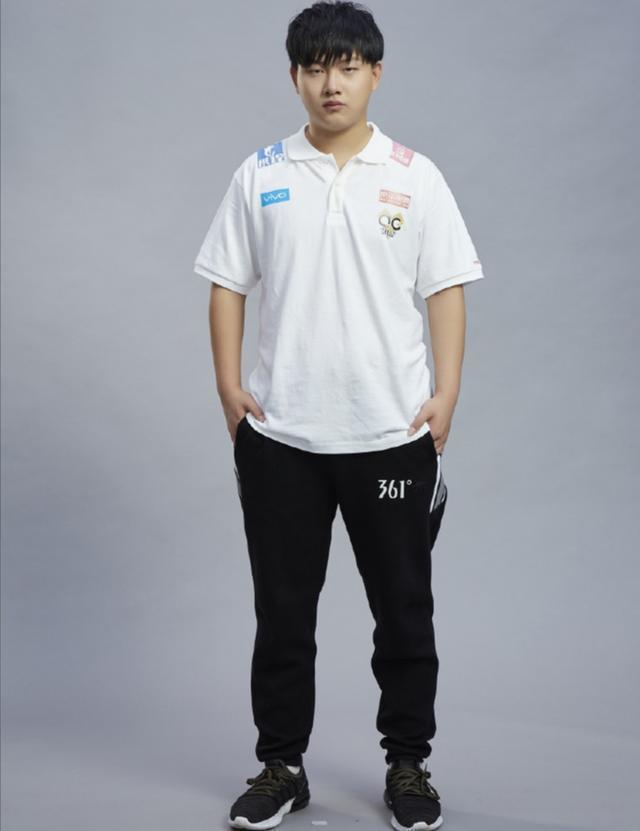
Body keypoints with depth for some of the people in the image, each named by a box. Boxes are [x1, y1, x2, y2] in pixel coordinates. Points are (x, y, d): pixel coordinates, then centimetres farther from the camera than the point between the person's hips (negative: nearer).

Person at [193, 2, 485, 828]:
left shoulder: (415, 176, 0)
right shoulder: (260, 174, 3)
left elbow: (445, 291, -1)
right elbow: (227, 285, 5)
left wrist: (446, 394, -10)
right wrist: (228, 386, -4)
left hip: (393, 435, -1)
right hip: (279, 435, 1)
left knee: (404, 609, 8)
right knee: (282, 611, 9)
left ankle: (408, 765, 23)